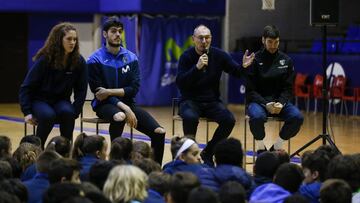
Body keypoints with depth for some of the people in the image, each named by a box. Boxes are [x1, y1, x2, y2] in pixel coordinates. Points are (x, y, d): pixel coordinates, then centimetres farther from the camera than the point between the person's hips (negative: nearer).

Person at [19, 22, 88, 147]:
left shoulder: (79, 62, -8)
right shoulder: (44, 60, -14)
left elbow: (81, 90, 0)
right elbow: (26, 87, -10)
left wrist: (74, 113, -11)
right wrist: (27, 112, -18)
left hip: (61, 101, 2)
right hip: (40, 100, -2)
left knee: (67, 112, -33)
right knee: (48, 115, -35)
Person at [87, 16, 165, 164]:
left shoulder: (131, 58, 6)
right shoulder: (95, 60, -5)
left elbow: (134, 89, -1)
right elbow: (98, 92, -11)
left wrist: (110, 91, -17)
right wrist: (124, 107, -22)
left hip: (127, 102, 4)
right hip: (105, 104, -4)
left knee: (159, 132, -14)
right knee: (119, 116, -41)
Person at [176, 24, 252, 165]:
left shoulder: (219, 55, 3)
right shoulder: (186, 57, -5)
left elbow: (237, 72, 2)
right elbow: (180, 83, -14)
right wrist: (197, 67, -26)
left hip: (212, 102, 3)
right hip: (190, 101, -3)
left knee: (229, 120, -24)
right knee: (190, 117, -36)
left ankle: (208, 153, -3)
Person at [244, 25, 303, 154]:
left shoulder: (286, 61, 6)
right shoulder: (254, 60, -3)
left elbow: (288, 89, 5)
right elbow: (250, 90, -5)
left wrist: (281, 103, -15)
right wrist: (265, 104, -20)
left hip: (280, 101, 3)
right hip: (258, 101, -3)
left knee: (297, 117, -25)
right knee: (257, 116, -37)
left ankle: (277, 145, -4)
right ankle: (260, 146, -10)